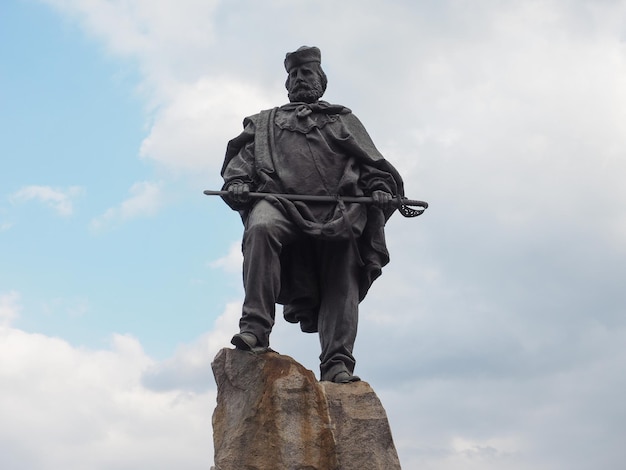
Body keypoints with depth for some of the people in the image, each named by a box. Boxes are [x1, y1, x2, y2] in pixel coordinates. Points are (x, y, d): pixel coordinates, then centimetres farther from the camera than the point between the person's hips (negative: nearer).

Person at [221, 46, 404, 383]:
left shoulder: (345, 121, 33)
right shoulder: (264, 123, 35)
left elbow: (372, 163, 21)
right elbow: (242, 157, 20)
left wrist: (380, 188, -1)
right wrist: (237, 182, -3)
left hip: (338, 209, 1)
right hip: (280, 200, -1)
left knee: (341, 283, -15)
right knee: (261, 228, -35)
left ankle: (337, 364, -19)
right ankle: (255, 327, -38)